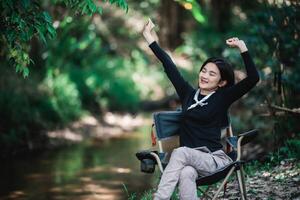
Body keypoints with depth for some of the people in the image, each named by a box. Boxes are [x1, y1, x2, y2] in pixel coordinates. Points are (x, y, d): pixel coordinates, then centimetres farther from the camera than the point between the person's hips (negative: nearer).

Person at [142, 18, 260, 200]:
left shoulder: (222, 98, 4)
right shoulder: (188, 94, 15)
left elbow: (253, 78, -6)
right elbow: (170, 67, 19)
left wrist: (243, 48, -15)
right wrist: (151, 39, 23)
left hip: (214, 159, -3)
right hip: (189, 160, 3)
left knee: (181, 152, -34)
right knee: (186, 174, -35)